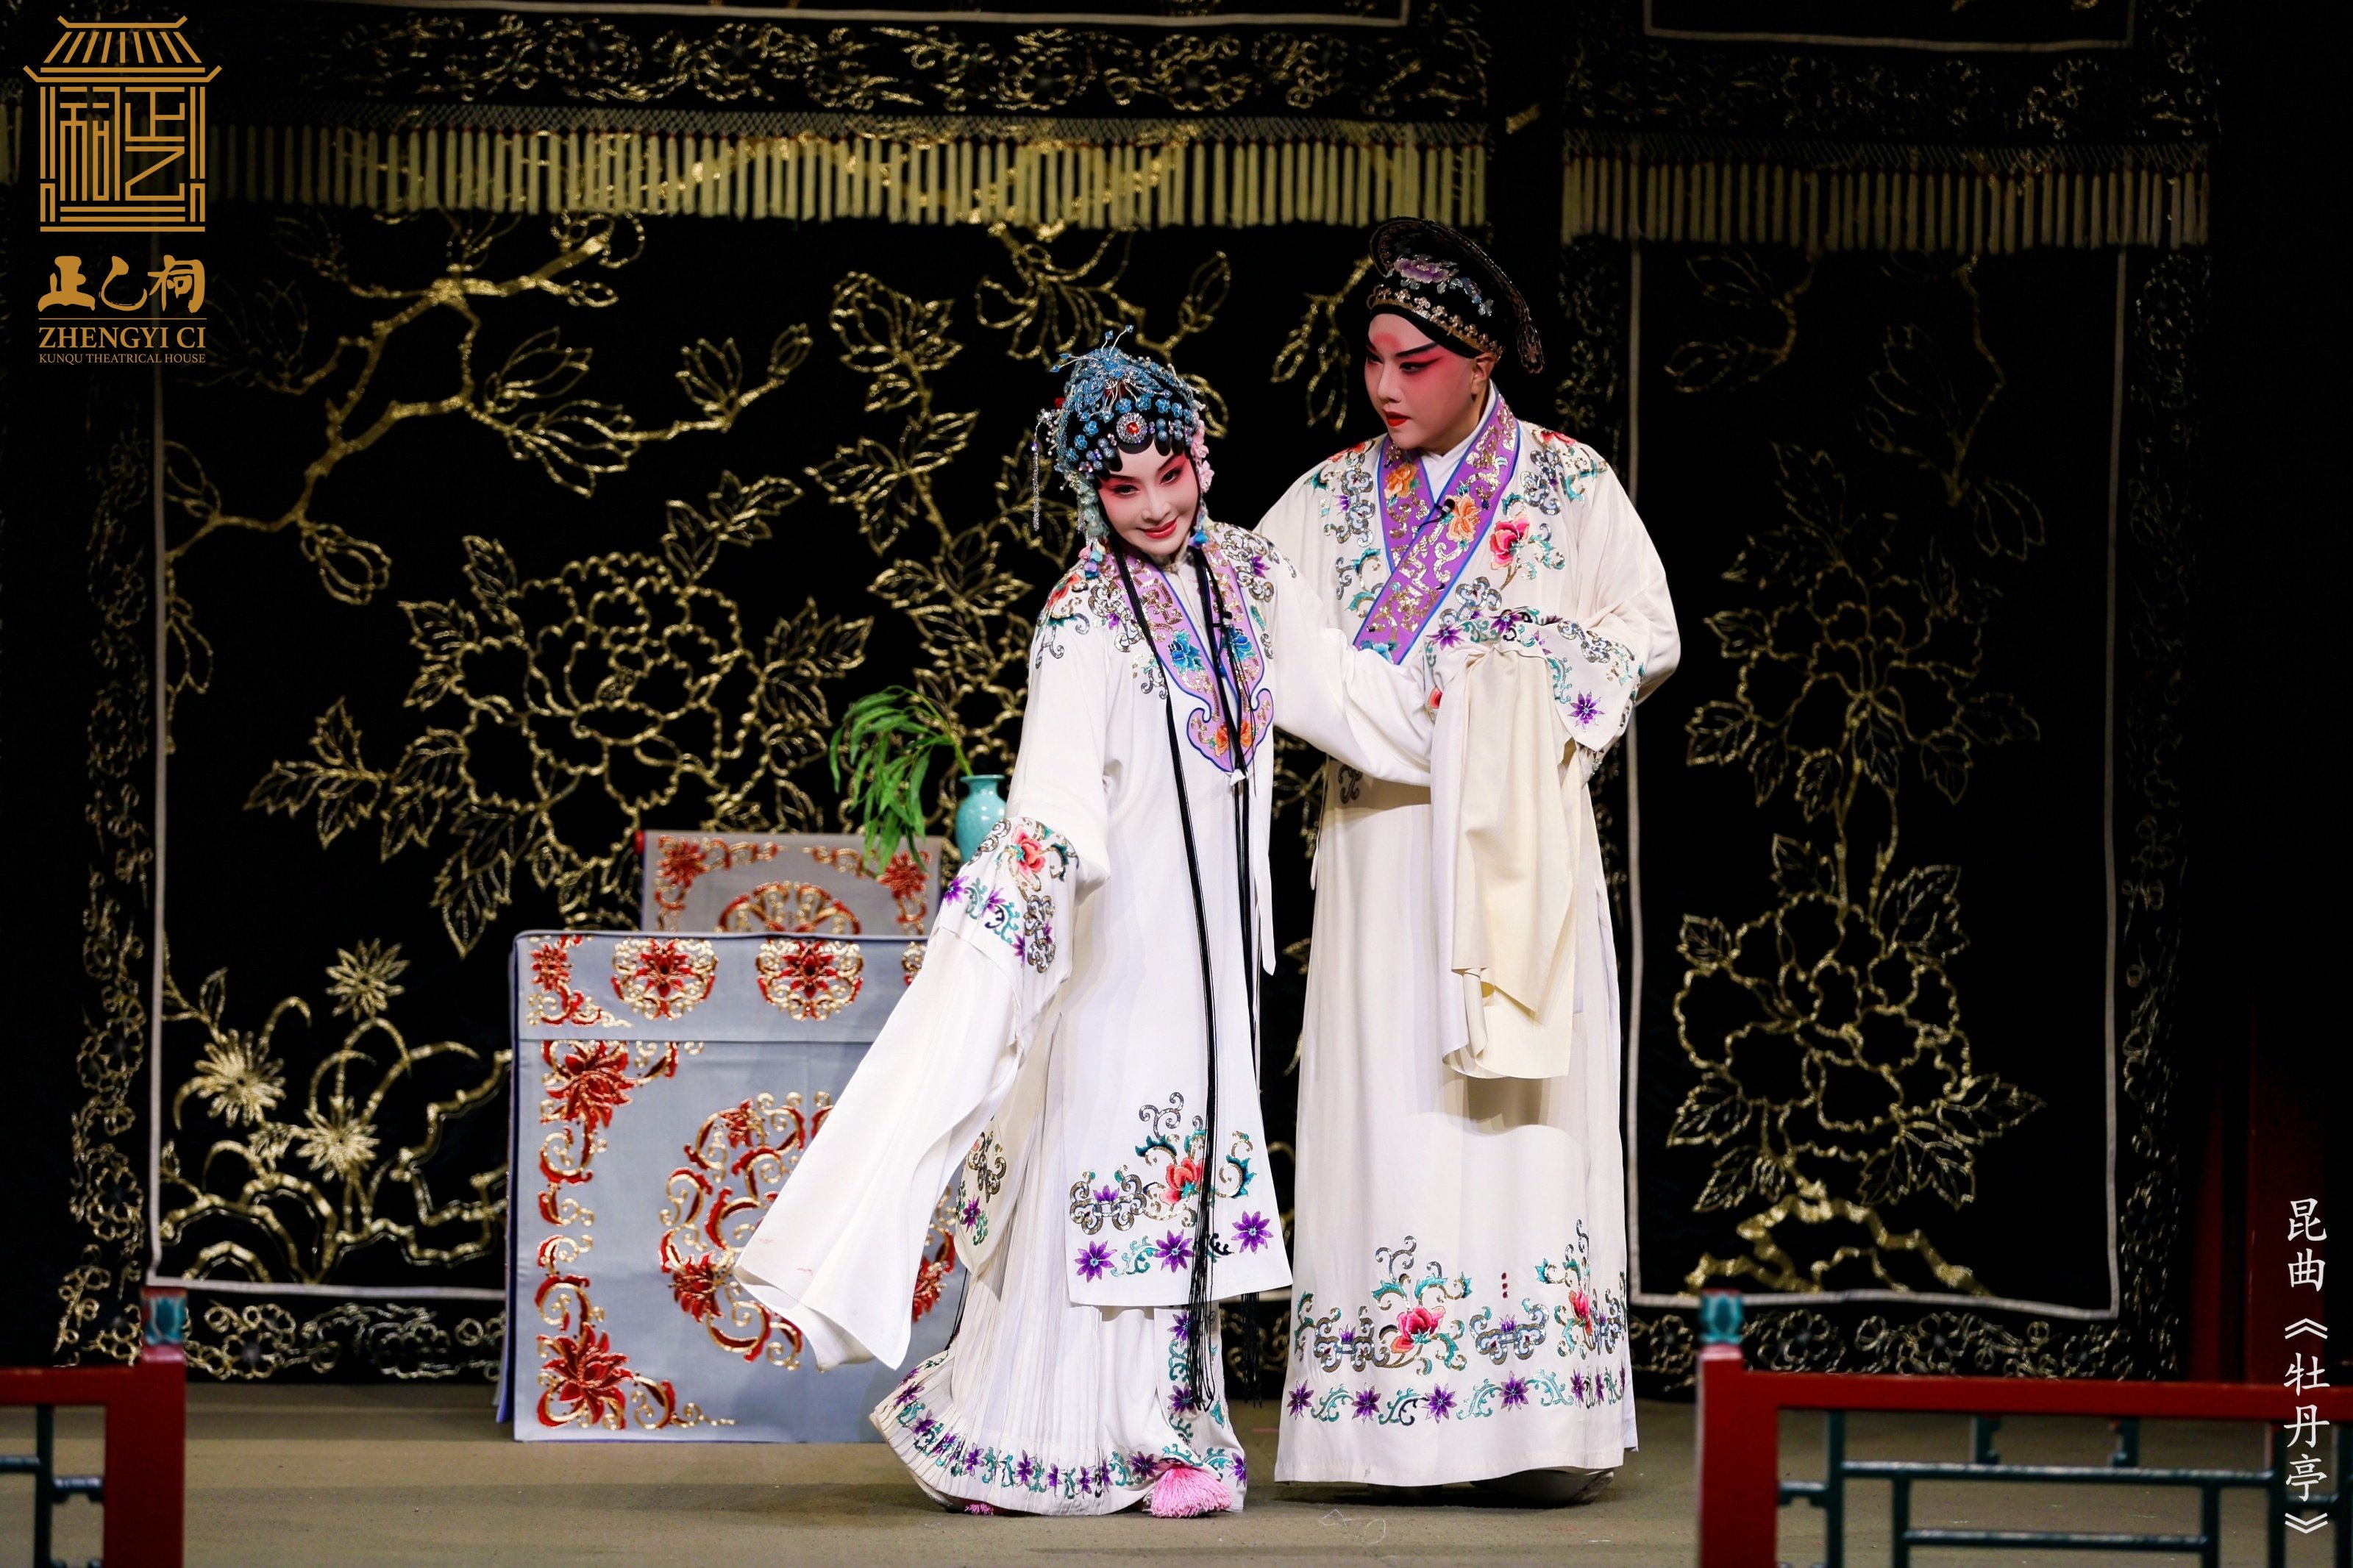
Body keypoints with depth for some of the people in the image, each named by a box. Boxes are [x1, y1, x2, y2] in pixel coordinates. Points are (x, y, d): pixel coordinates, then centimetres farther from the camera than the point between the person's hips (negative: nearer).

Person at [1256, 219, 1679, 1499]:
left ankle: (1546, 1412, -7)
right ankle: (1393, 1420, -4)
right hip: (1378, 838, 2)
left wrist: (1531, 677, -9)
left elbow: (1645, 631, 3)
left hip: (1516, 821, -2)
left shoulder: (1566, 481, 5)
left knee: (1524, 1091, -7)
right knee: (1387, 1095, -4)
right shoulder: (1332, 497, 11)